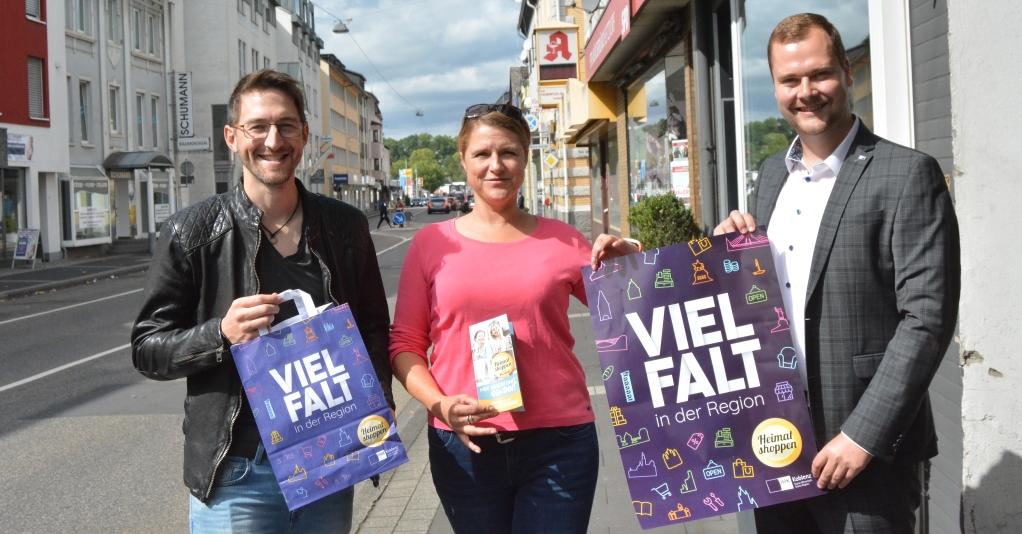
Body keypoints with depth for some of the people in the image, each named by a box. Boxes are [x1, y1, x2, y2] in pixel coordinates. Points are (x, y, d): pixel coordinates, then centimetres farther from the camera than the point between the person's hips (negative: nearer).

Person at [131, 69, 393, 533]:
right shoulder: (192, 232, -5)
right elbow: (147, 348, -2)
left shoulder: (345, 226, 4)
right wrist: (222, 334, -19)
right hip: (236, 475, -3)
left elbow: (374, 328, 13)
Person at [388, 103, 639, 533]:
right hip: (464, 443, 1)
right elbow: (405, 342, 4)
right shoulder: (432, 243, 2)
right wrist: (438, 404, -12)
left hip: (558, 441, 0)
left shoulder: (561, 240, 3)